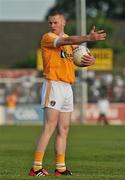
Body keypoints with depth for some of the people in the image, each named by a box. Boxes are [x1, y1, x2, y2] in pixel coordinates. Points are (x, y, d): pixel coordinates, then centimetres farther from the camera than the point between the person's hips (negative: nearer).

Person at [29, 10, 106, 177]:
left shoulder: (70, 39, 18)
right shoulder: (47, 38, -6)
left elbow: (81, 58, 18)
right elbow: (66, 41, -24)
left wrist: (90, 60, -7)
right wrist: (88, 38, -36)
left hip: (67, 87, 8)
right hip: (53, 85, -8)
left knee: (63, 130, 7)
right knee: (50, 127, -13)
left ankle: (60, 168, 10)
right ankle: (36, 168, -14)